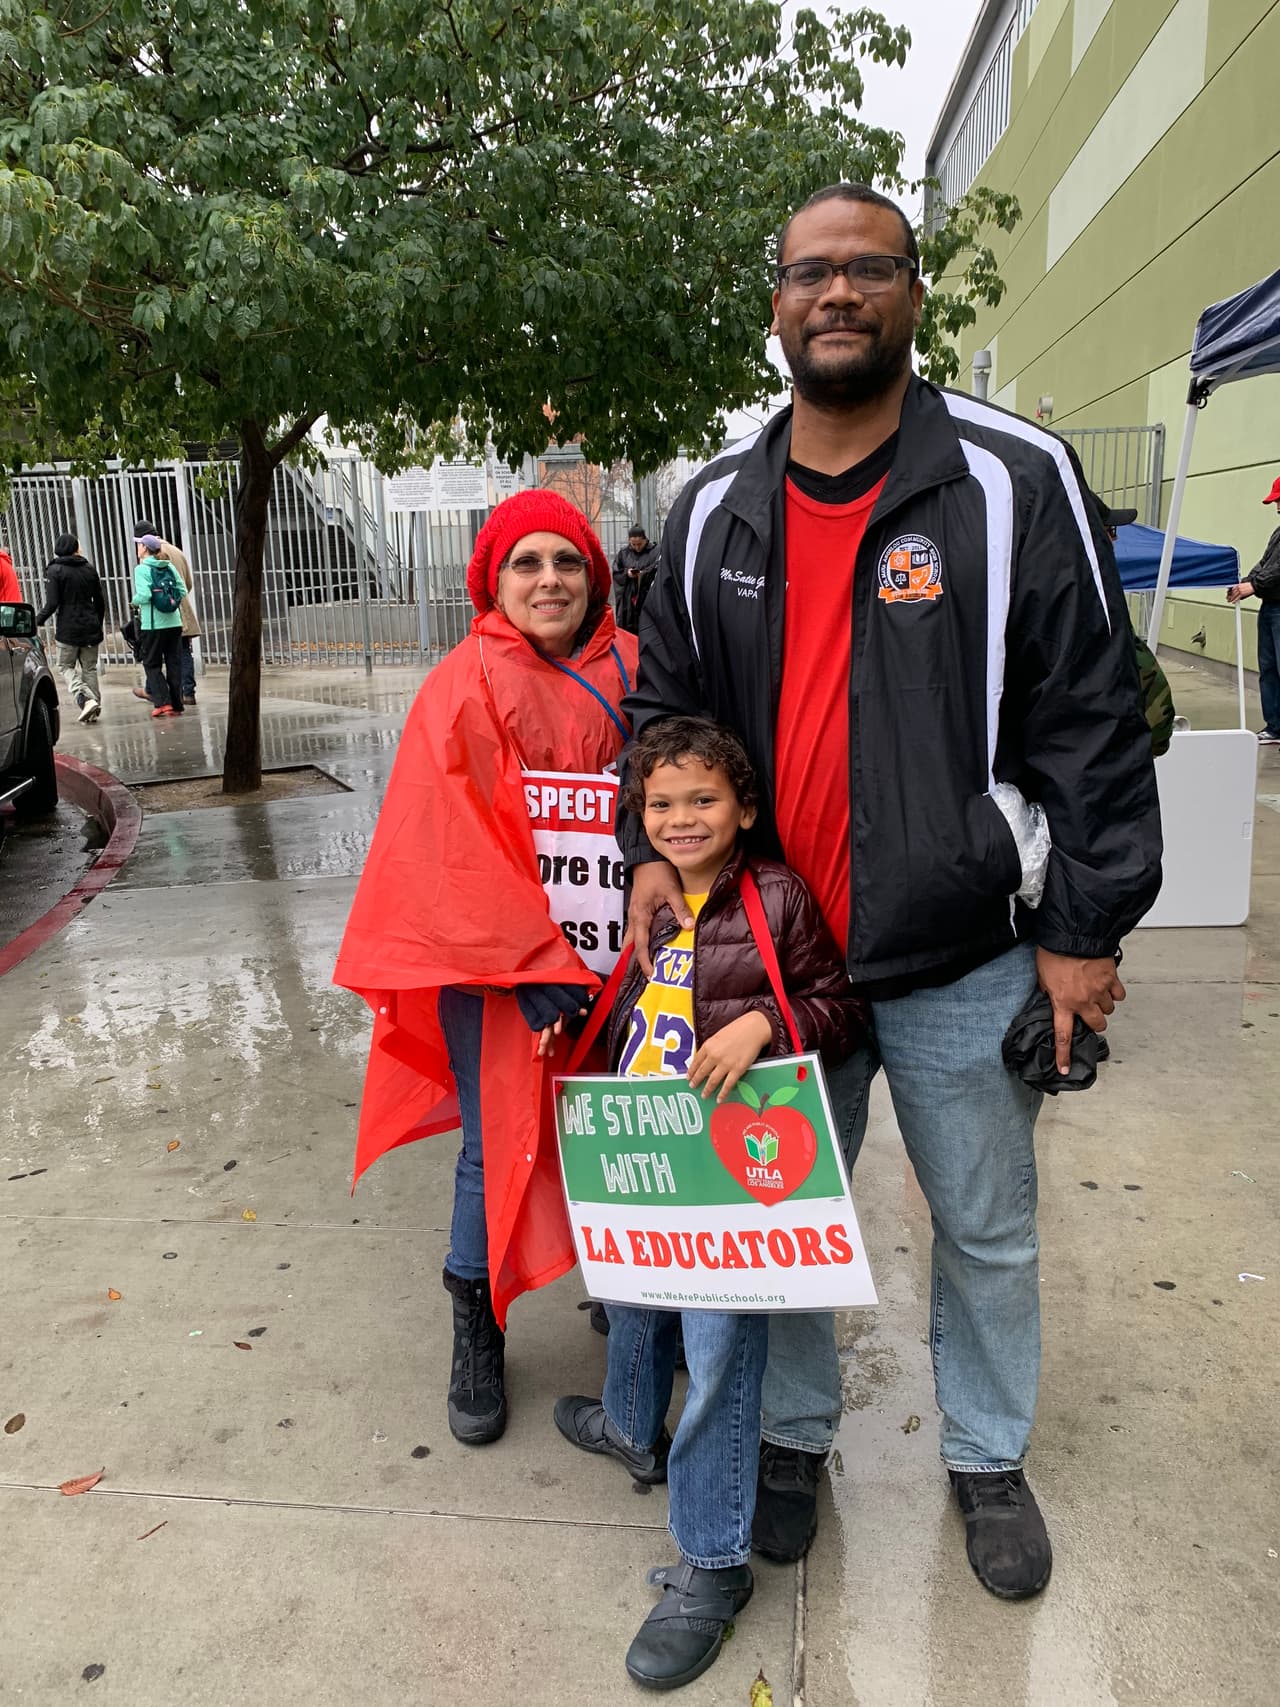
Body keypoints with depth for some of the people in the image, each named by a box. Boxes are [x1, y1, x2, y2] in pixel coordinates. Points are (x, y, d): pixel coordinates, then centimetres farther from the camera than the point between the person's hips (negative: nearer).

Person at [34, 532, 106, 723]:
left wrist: (37, 620, 3)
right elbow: (100, 602, 10)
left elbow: (52, 603, -12)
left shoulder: (55, 570, -7)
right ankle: (95, 706, 6)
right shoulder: (89, 569, 7)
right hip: (90, 628, 4)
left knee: (66, 666, 6)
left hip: (67, 629, -4)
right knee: (89, 668, 11)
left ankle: (85, 699, -14)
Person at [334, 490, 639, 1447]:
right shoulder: (464, 690, -5)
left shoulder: (635, 675, 2)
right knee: (495, 1147, 6)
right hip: (494, 966, -2)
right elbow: (454, 850, -11)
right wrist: (536, 970, -16)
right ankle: (476, 1336, 27)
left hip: (618, 964, 3)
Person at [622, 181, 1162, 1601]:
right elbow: (662, 697, 13)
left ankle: (988, 1458, 42)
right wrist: (652, 845, -1)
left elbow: (1092, 720, -9)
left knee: (986, 1231, 16)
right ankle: (793, 1434, 43)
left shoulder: (1014, 480, -9)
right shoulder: (717, 505, 4)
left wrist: (1086, 928, -10)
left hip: (960, 960, -2)